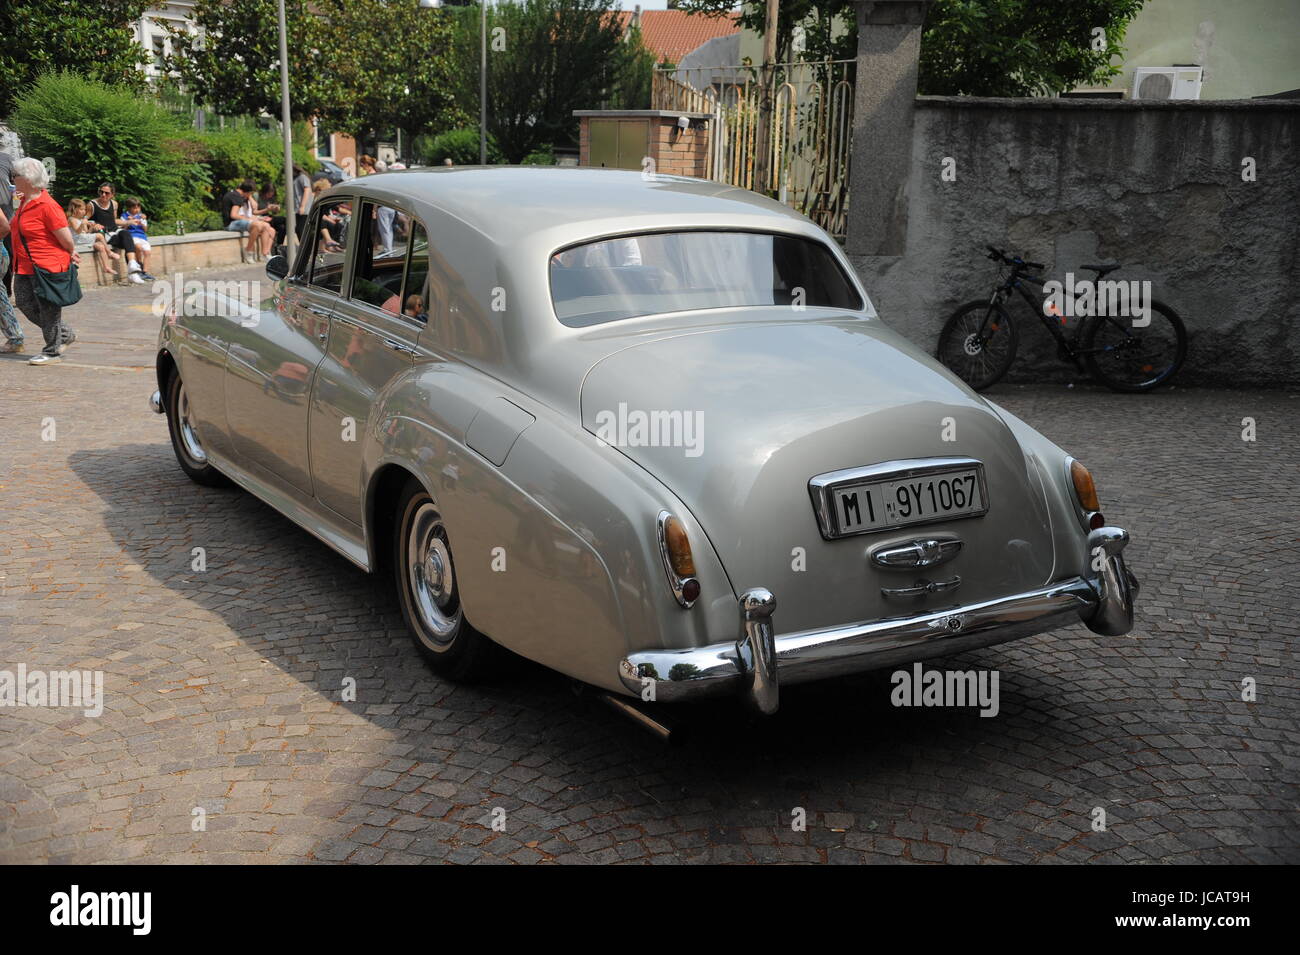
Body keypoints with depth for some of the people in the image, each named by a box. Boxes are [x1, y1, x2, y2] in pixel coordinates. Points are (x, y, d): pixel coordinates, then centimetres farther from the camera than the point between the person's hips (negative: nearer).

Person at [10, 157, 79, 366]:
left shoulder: (46, 206, -20)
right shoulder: (26, 202, 10)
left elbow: (66, 238, -19)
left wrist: (71, 254, 1)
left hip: (47, 265, -10)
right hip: (25, 267, 10)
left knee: (48, 309, 1)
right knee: (26, 303, 13)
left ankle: (52, 351, 15)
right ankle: (65, 334, 27)